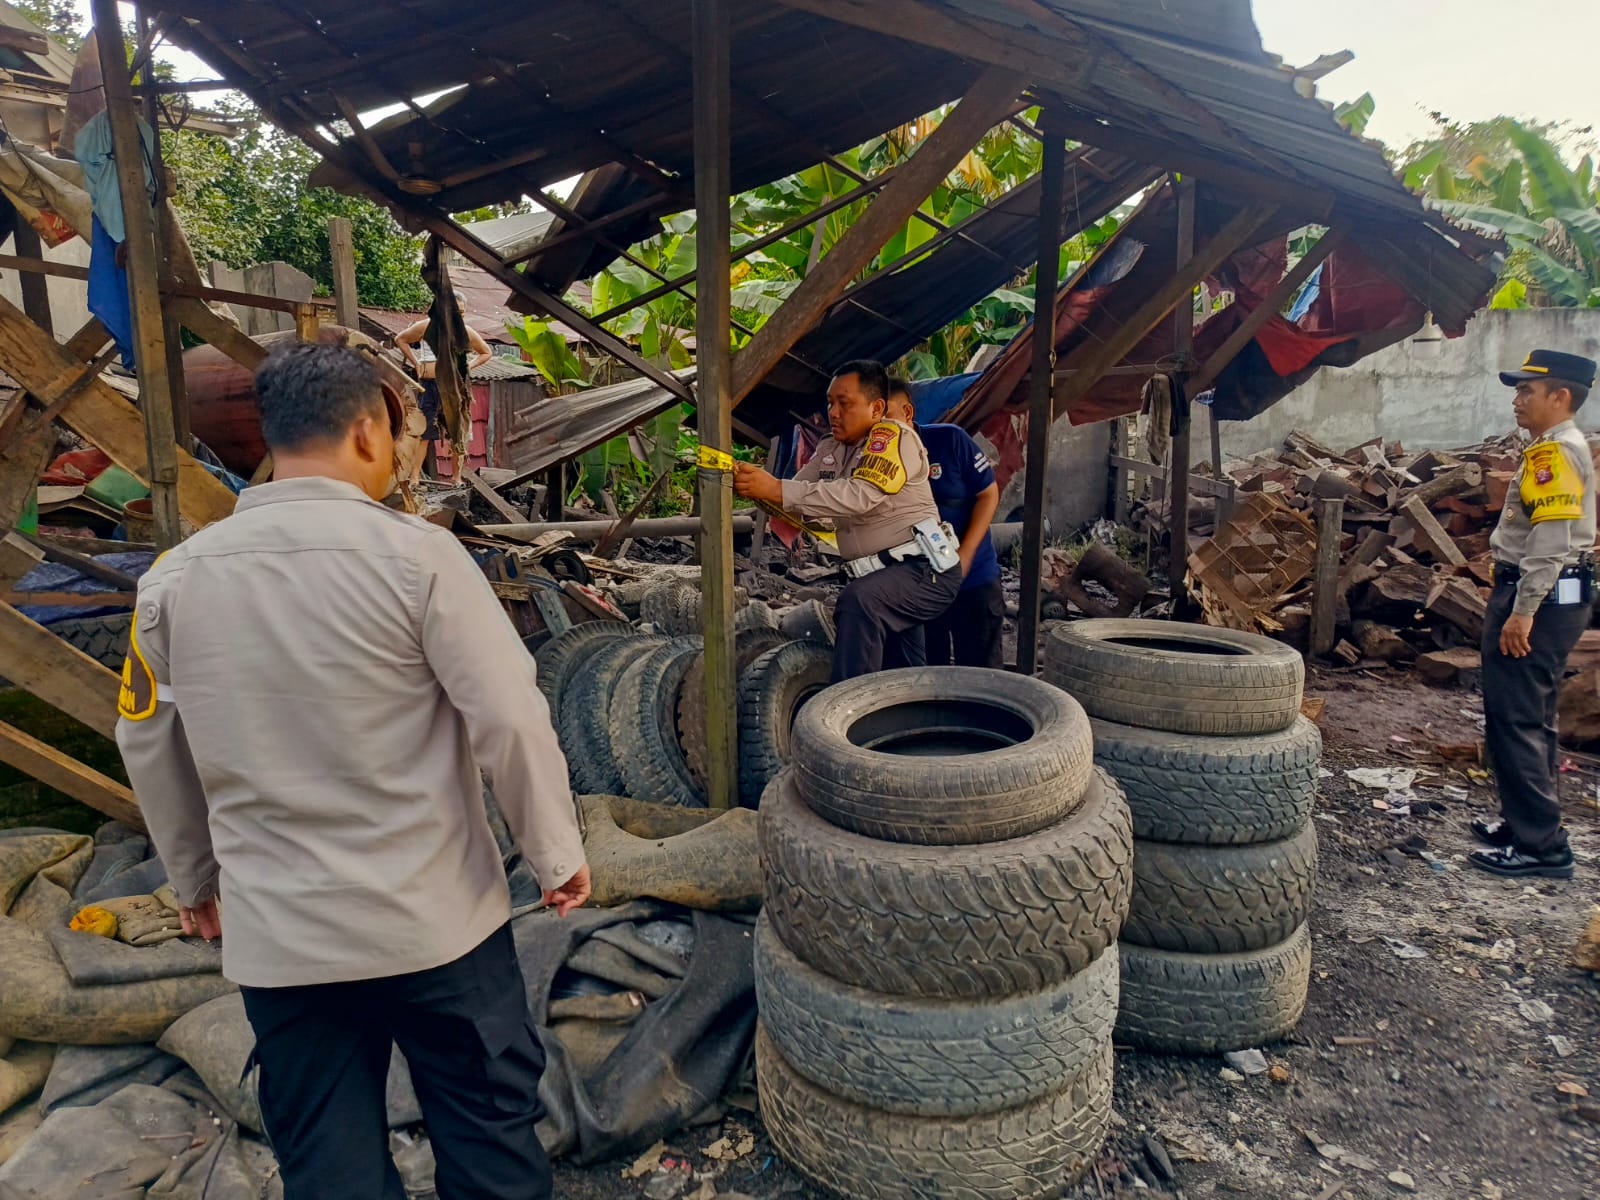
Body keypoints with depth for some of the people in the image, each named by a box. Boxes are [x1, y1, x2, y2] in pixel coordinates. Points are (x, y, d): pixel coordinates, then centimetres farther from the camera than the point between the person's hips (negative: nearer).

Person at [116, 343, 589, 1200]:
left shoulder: (173, 577, -1)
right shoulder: (415, 554, -15)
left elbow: (149, 747, 10)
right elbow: (510, 720, -15)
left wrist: (194, 877, 24)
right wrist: (557, 855, -2)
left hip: (275, 935, 4)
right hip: (434, 919, -3)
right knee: (488, 1131, 17)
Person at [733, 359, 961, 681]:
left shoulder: (894, 436, -12)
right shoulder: (828, 450, 13)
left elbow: (860, 496, -27)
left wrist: (776, 490, -31)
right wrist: (753, 484, -16)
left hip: (925, 570, -9)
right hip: (879, 577, 9)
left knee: (859, 600, -33)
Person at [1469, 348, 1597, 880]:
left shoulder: (1556, 451, -15)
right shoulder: (1557, 448, 18)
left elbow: (1552, 541, -23)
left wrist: (1523, 611, -25)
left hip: (1541, 597, -11)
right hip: (1550, 596, 11)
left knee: (1515, 719, -9)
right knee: (1531, 718, 17)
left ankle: (1539, 845, -4)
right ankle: (1529, 821, 28)